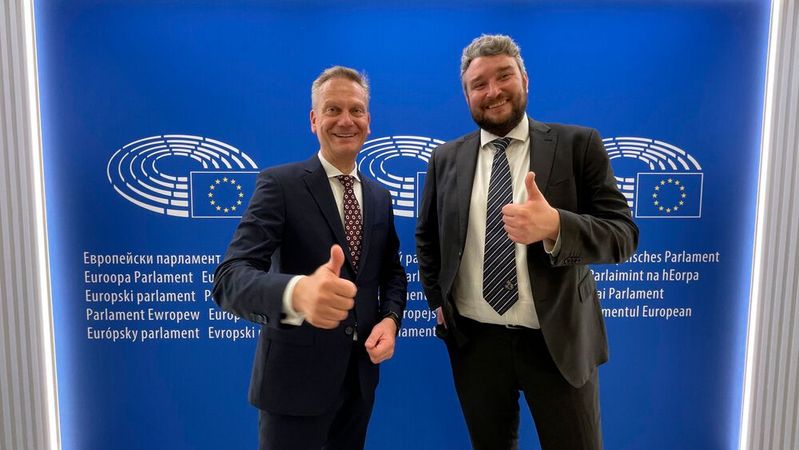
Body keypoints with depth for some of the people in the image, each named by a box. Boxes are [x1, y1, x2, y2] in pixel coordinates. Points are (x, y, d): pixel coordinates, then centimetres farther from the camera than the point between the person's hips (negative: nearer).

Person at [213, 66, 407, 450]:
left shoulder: (380, 197, 5)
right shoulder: (279, 184, -13)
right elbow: (230, 279, -24)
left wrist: (390, 319, -7)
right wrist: (298, 293, -45)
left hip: (360, 374, 6)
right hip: (296, 376, -5)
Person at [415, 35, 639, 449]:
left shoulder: (578, 145, -5)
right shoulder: (446, 158, 3)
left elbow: (622, 234, -10)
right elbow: (427, 236, 15)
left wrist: (553, 226, -28)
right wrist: (437, 299, 7)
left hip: (557, 341, -2)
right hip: (473, 340, 3)